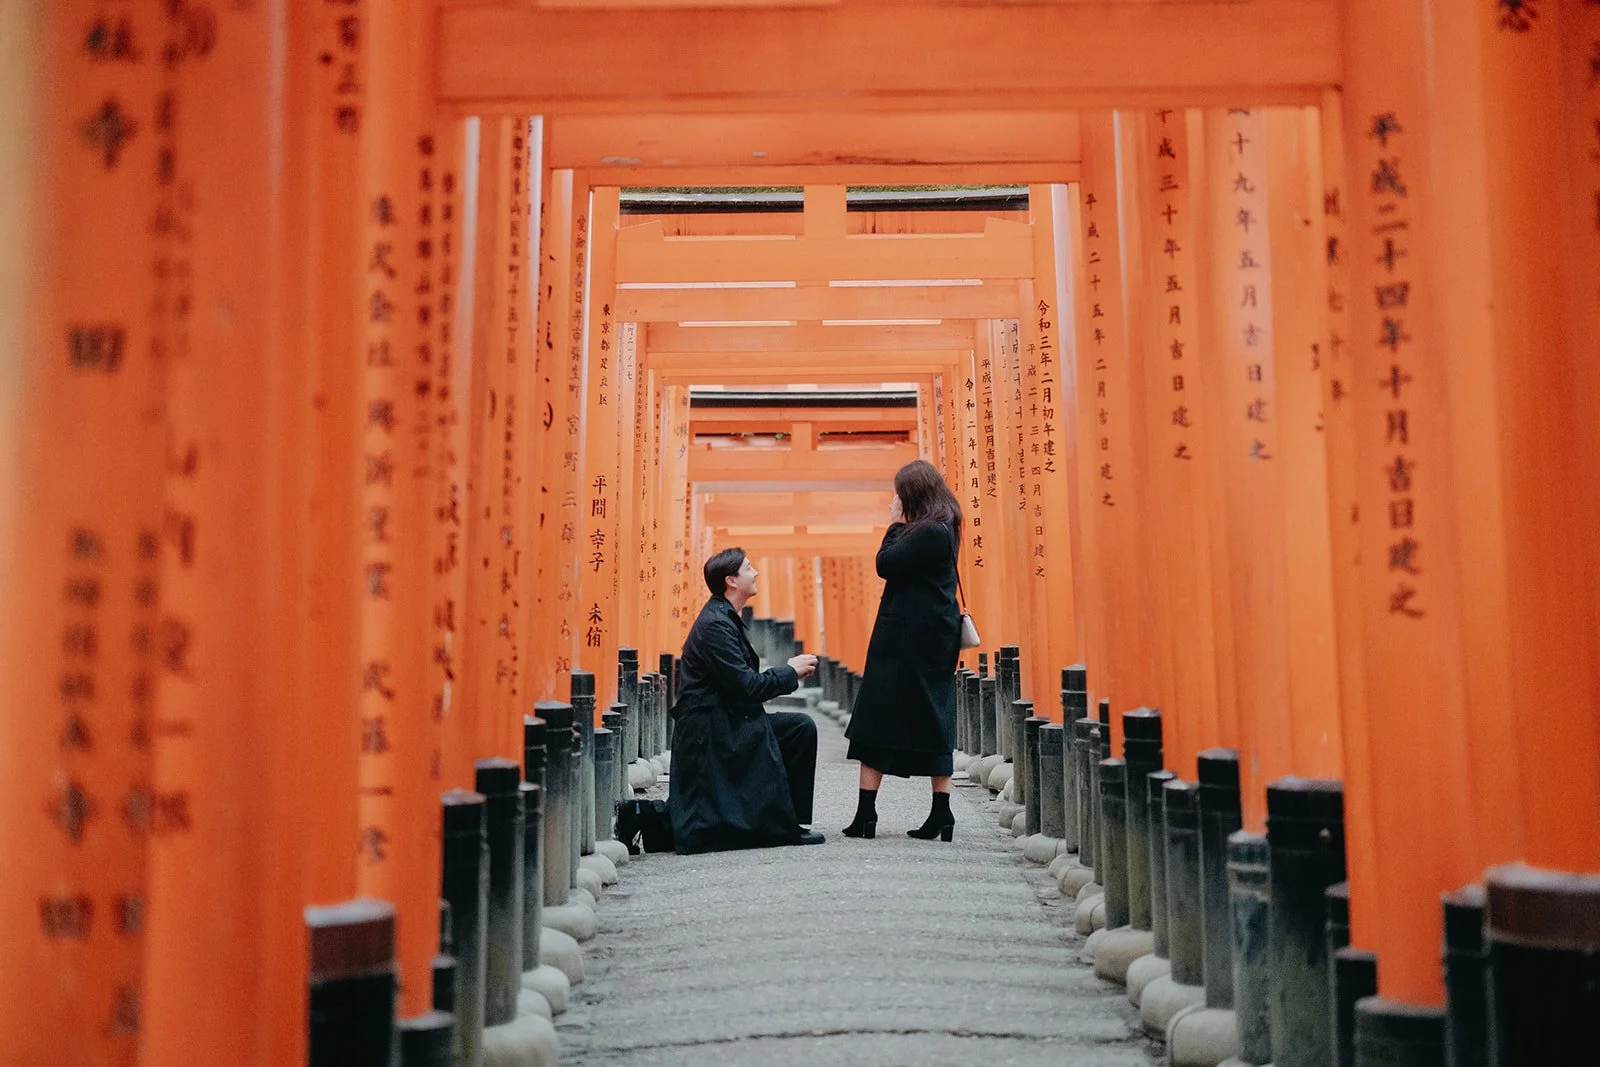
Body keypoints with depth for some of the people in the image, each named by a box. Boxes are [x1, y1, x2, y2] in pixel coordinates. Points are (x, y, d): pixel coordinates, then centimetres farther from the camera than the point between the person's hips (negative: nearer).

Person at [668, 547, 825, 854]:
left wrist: (790, 672, 3)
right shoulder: (714, 625, -18)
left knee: (802, 727, 1)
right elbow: (745, 687, -22)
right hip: (711, 734, -10)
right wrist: (790, 672, -8)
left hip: (730, 724, 10)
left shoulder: (725, 619, 14)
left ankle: (786, 822, 4)